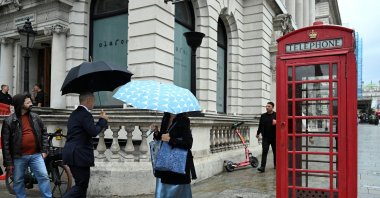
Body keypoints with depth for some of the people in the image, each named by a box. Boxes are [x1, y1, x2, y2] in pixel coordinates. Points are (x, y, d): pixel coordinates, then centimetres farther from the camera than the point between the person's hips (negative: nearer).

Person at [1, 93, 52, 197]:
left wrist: (44, 150, 4)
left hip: (36, 155, 2)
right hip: (19, 157, -1)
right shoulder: (9, 121, -5)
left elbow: (44, 133, 12)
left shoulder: (35, 117, 4)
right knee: (18, 181, 12)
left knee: (44, 176, -4)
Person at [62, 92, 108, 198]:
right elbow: (94, 132, -22)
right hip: (80, 155, -10)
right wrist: (103, 120, -7)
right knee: (81, 185, -1)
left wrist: (101, 120, 15)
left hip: (72, 153, 10)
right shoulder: (85, 114, -15)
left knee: (81, 184, 16)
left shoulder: (74, 113, 16)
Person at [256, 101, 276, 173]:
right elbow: (260, 125, 16)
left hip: (274, 137, -1)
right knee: (264, 151, -7)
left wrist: (276, 123, -22)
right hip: (265, 137, 1)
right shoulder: (263, 116, 7)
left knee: (275, 151, 13)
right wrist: (258, 133, 24)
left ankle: (276, 164, 31)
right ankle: (262, 167, -11)